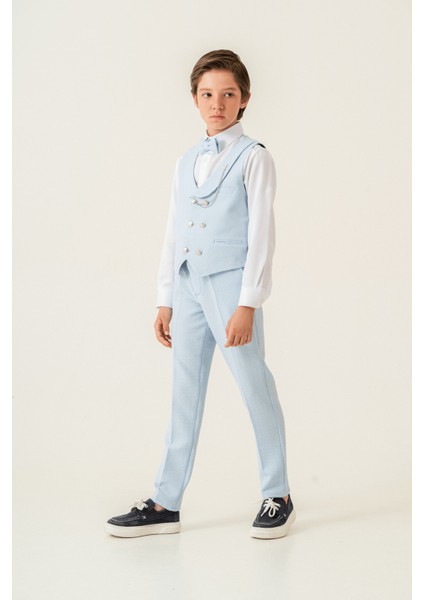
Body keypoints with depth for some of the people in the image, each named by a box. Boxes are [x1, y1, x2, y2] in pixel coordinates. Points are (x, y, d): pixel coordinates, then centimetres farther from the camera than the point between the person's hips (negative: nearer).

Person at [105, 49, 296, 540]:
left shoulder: (253, 158, -4)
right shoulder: (186, 162, 15)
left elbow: (262, 235, -9)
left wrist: (247, 305, -16)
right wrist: (165, 301, 13)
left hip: (231, 284, -6)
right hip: (189, 285, 6)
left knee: (255, 389, 0)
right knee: (184, 395, 9)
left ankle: (277, 497, 15)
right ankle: (165, 504, 15)